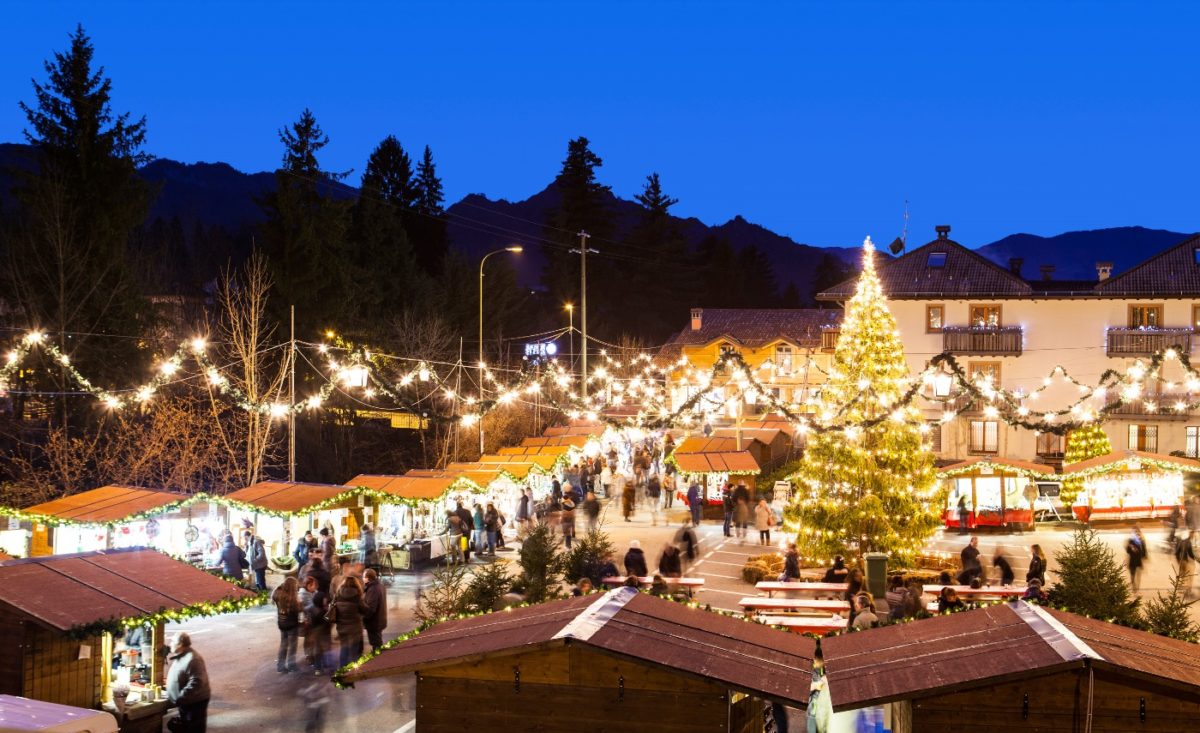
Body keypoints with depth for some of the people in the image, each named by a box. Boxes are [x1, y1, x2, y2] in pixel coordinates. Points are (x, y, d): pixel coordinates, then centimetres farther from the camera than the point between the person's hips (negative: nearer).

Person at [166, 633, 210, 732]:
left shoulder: (192, 659, -24)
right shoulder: (180, 657, 10)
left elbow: (195, 683, -30)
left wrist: (180, 698, -28)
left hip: (195, 702, -11)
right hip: (185, 702, 11)